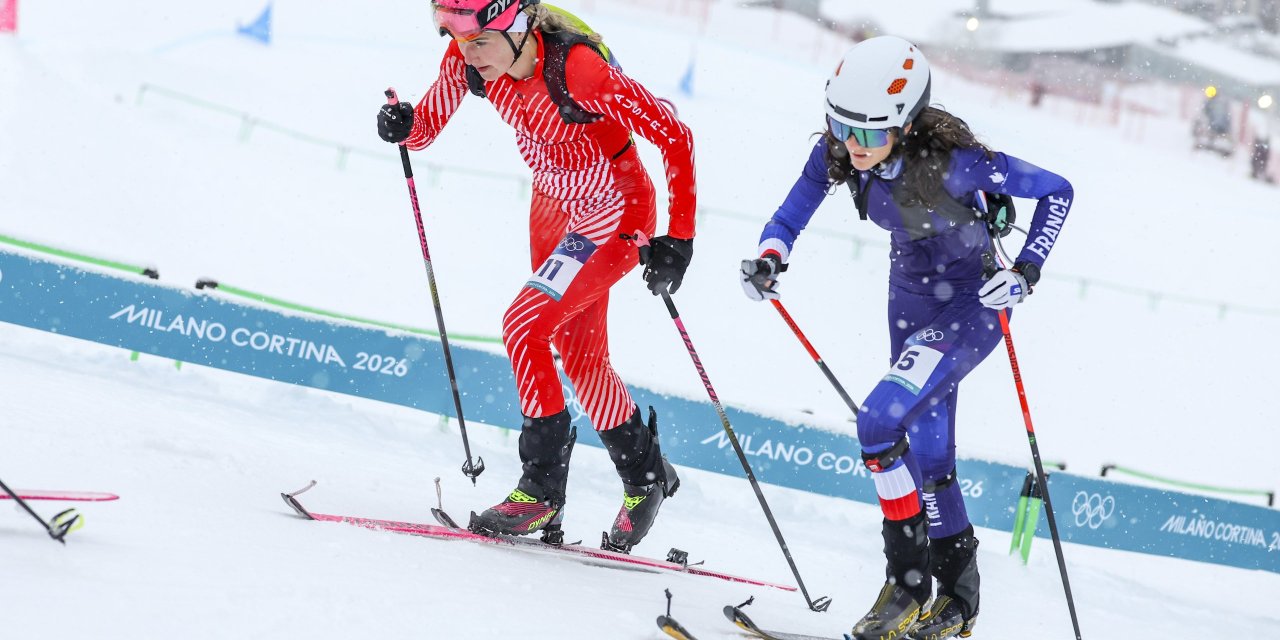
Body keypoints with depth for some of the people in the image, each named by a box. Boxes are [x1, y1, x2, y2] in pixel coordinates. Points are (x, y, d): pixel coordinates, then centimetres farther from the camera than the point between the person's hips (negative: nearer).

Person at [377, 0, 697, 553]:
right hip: (555, 205, 8)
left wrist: (679, 238, -27)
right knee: (579, 356, 16)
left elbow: (674, 138, -27)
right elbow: (428, 124, -2)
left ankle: (543, 486, -8)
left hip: (617, 215, -7)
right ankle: (645, 476, 36)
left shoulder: (577, 69, -34)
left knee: (523, 325, -19)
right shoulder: (469, 60, -17)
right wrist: (402, 128, -26)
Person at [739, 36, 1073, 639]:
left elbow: (1056, 191, -20)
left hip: (968, 310, -7)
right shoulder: (837, 151, -15)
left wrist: (1025, 271, -28)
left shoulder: (948, 160, -31)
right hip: (909, 306, 7)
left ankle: (907, 583, -13)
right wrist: (769, 258, -28)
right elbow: (790, 217, -6)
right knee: (927, 454, 15)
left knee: (879, 420, -24)